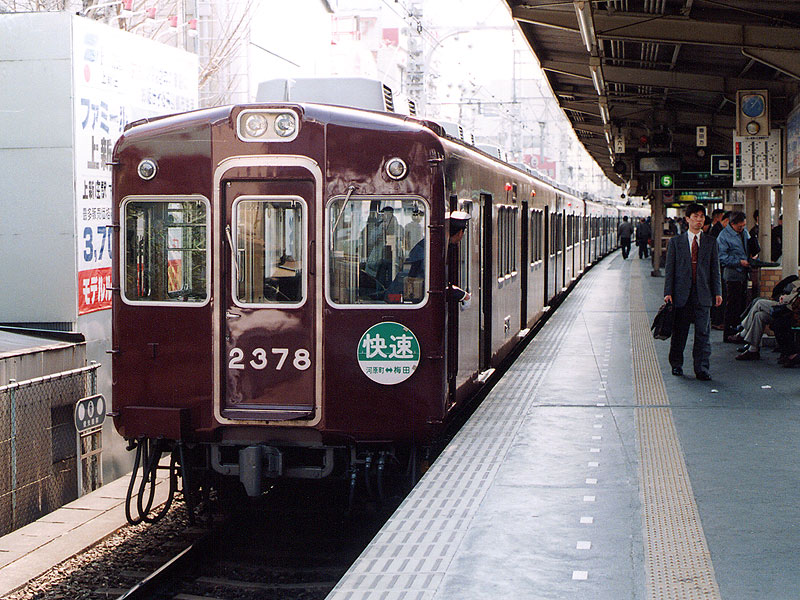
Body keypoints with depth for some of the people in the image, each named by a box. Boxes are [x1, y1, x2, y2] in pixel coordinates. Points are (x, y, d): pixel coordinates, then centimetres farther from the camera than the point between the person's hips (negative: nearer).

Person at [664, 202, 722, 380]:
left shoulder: (710, 242, 10)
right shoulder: (676, 242, 6)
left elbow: (715, 269, 10)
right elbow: (669, 269, 4)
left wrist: (717, 292, 3)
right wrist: (668, 292, -4)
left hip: (703, 294, 1)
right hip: (682, 294, -1)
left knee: (703, 333, -2)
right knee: (679, 332, 6)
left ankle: (702, 369, 2)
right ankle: (676, 365, 21)